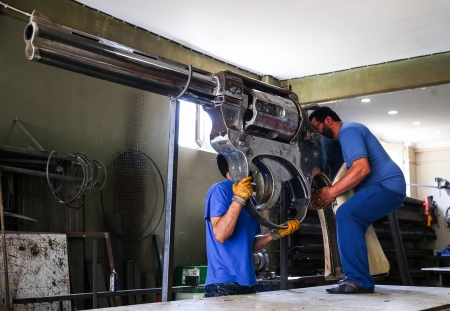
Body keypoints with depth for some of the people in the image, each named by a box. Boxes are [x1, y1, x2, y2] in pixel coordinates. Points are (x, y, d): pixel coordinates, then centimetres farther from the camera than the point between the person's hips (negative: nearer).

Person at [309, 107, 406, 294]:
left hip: (386, 185, -11)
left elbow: (362, 168, -24)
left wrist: (331, 192, -20)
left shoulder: (348, 130, -11)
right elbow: (354, 169, 26)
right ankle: (361, 280, 12)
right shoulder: (347, 133, 22)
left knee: (346, 215, -25)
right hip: (387, 187, 11)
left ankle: (357, 279, -25)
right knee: (351, 221, 15)